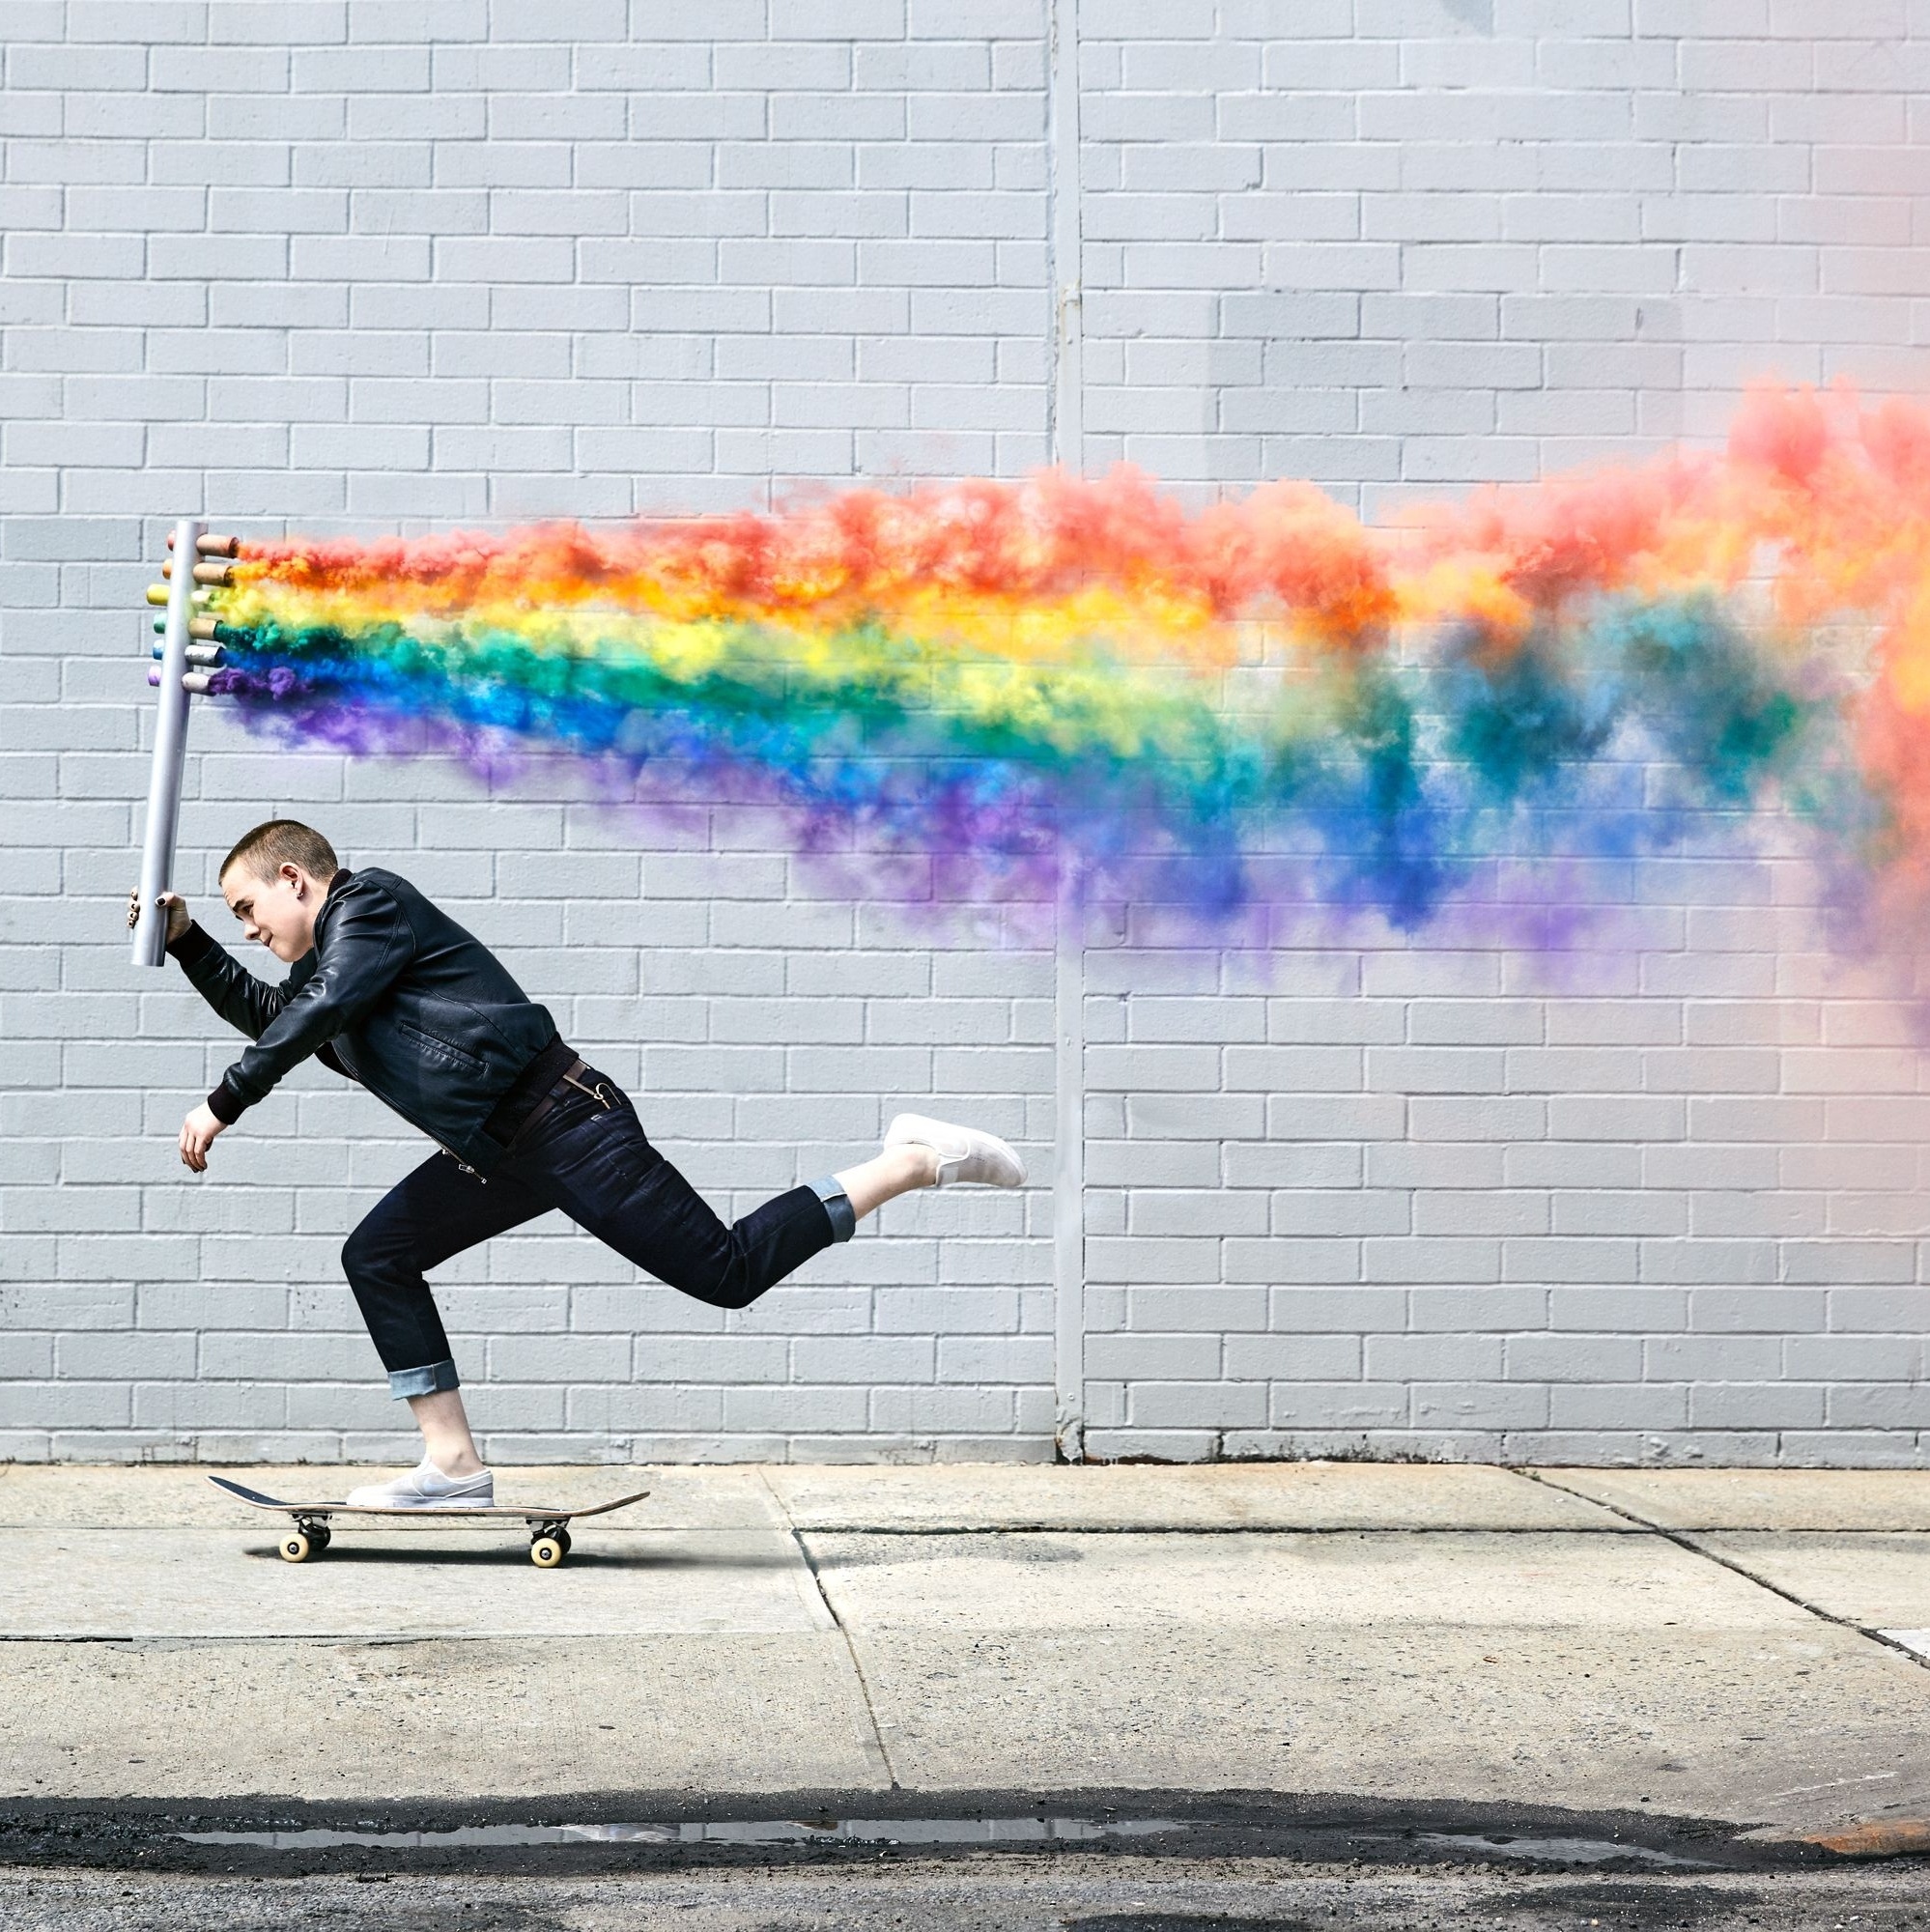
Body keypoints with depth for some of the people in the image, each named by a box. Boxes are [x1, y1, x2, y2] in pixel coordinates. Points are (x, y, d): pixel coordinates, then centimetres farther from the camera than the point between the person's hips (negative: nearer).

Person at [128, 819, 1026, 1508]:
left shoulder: (370, 902, -5)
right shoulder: (326, 966, 24)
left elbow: (316, 1016, -19)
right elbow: (267, 1015, 41)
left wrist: (222, 1106, -15)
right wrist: (185, 939, 29)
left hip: (563, 1122, -10)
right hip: (497, 1156, 10)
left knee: (727, 1272, -13)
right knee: (377, 1256, 7)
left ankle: (916, 1161, -4)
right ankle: (453, 1463, 5)